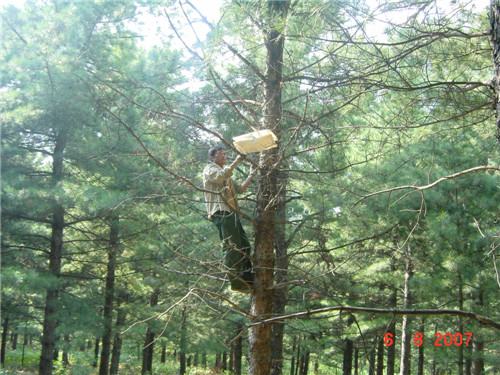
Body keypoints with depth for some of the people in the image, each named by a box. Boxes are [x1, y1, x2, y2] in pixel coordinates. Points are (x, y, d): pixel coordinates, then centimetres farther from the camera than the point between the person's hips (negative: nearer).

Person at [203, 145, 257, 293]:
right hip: (221, 212, -10)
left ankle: (248, 279, 12)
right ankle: (236, 283, -14)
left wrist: (251, 175, 19)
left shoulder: (227, 174, 32)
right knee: (232, 248, -14)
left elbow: (240, 189, 27)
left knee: (244, 246, 8)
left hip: (231, 213, 10)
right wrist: (236, 162, -19)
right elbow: (221, 176, -18)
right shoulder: (210, 169, 4)